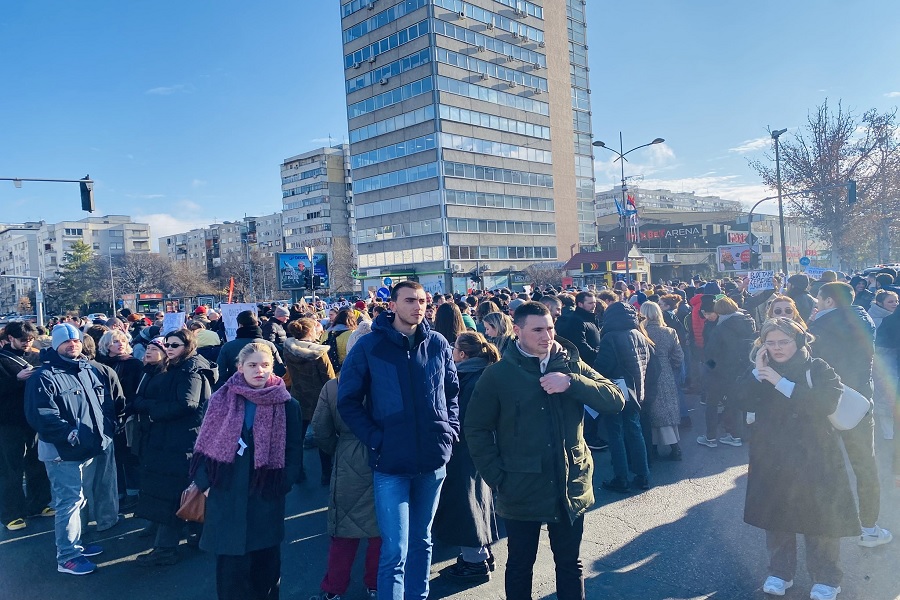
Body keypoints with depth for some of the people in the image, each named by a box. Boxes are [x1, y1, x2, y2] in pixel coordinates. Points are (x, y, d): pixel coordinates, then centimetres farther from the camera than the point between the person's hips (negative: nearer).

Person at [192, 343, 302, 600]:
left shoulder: (287, 404, -4)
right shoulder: (221, 399, -1)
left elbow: (294, 449, 0)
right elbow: (205, 444, 4)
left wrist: (284, 484, -9)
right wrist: (205, 483, -3)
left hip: (266, 495, 0)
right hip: (226, 493, 1)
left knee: (265, 558, 11)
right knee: (230, 559, 7)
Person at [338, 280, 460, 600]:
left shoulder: (437, 343, 3)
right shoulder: (369, 346, -6)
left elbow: (452, 390, 14)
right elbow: (348, 401, -3)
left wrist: (450, 430, 1)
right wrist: (375, 439, -11)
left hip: (434, 459, 4)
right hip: (391, 461, -3)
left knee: (422, 540, 19)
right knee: (395, 549, -2)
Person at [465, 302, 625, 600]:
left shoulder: (571, 366, 2)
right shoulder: (498, 374, -6)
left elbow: (616, 400, -6)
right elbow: (476, 428, -2)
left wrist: (572, 383, -20)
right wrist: (496, 476, -8)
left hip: (570, 486, 2)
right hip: (521, 490, -2)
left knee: (570, 564, 18)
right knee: (520, 565, 15)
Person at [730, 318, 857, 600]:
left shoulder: (818, 369, -6)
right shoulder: (760, 372, 5)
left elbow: (827, 403, -23)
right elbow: (740, 401, -9)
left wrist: (781, 383, -25)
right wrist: (756, 373, -20)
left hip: (814, 458, -3)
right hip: (772, 458, 3)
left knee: (820, 518, 5)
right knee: (776, 516, 11)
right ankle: (779, 572, 28)